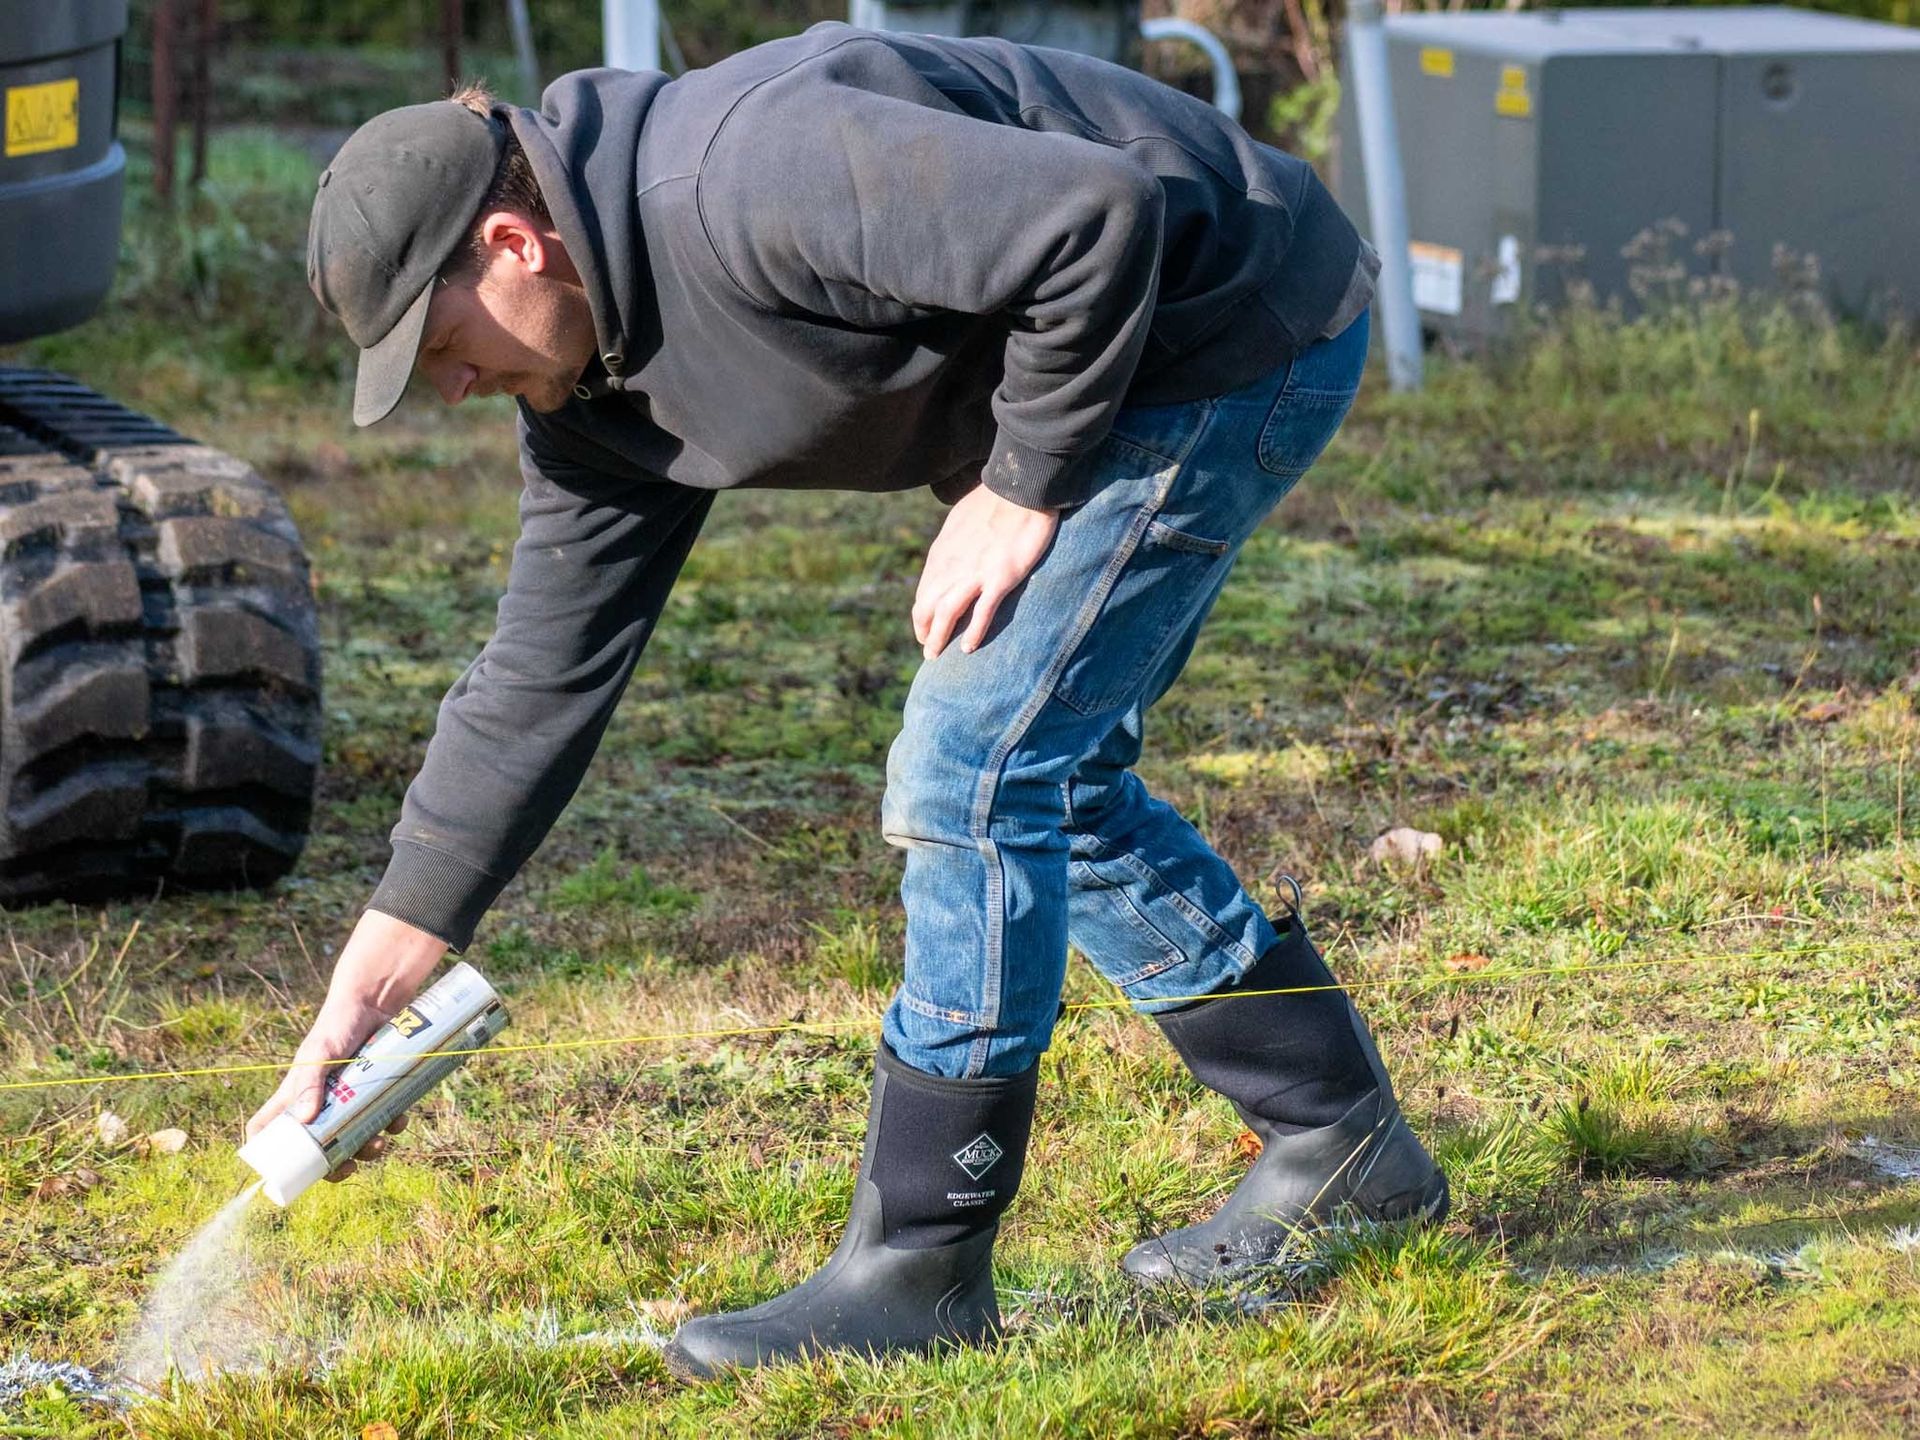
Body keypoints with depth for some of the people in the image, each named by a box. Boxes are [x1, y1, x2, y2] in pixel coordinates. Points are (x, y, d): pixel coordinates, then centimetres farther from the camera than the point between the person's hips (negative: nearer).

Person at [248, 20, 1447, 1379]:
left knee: (973, 769, -11)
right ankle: (1341, 1146, 29)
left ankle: (921, 1270, -3)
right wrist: (357, 1005, 5)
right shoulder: (596, 376, 2)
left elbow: (1100, 217, -31)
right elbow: (540, 681, 6)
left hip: (1239, 321, -10)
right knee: (1042, 779, 16)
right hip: (1174, 368, 10)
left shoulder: (745, 186, -29)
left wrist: (1019, 488, -19)